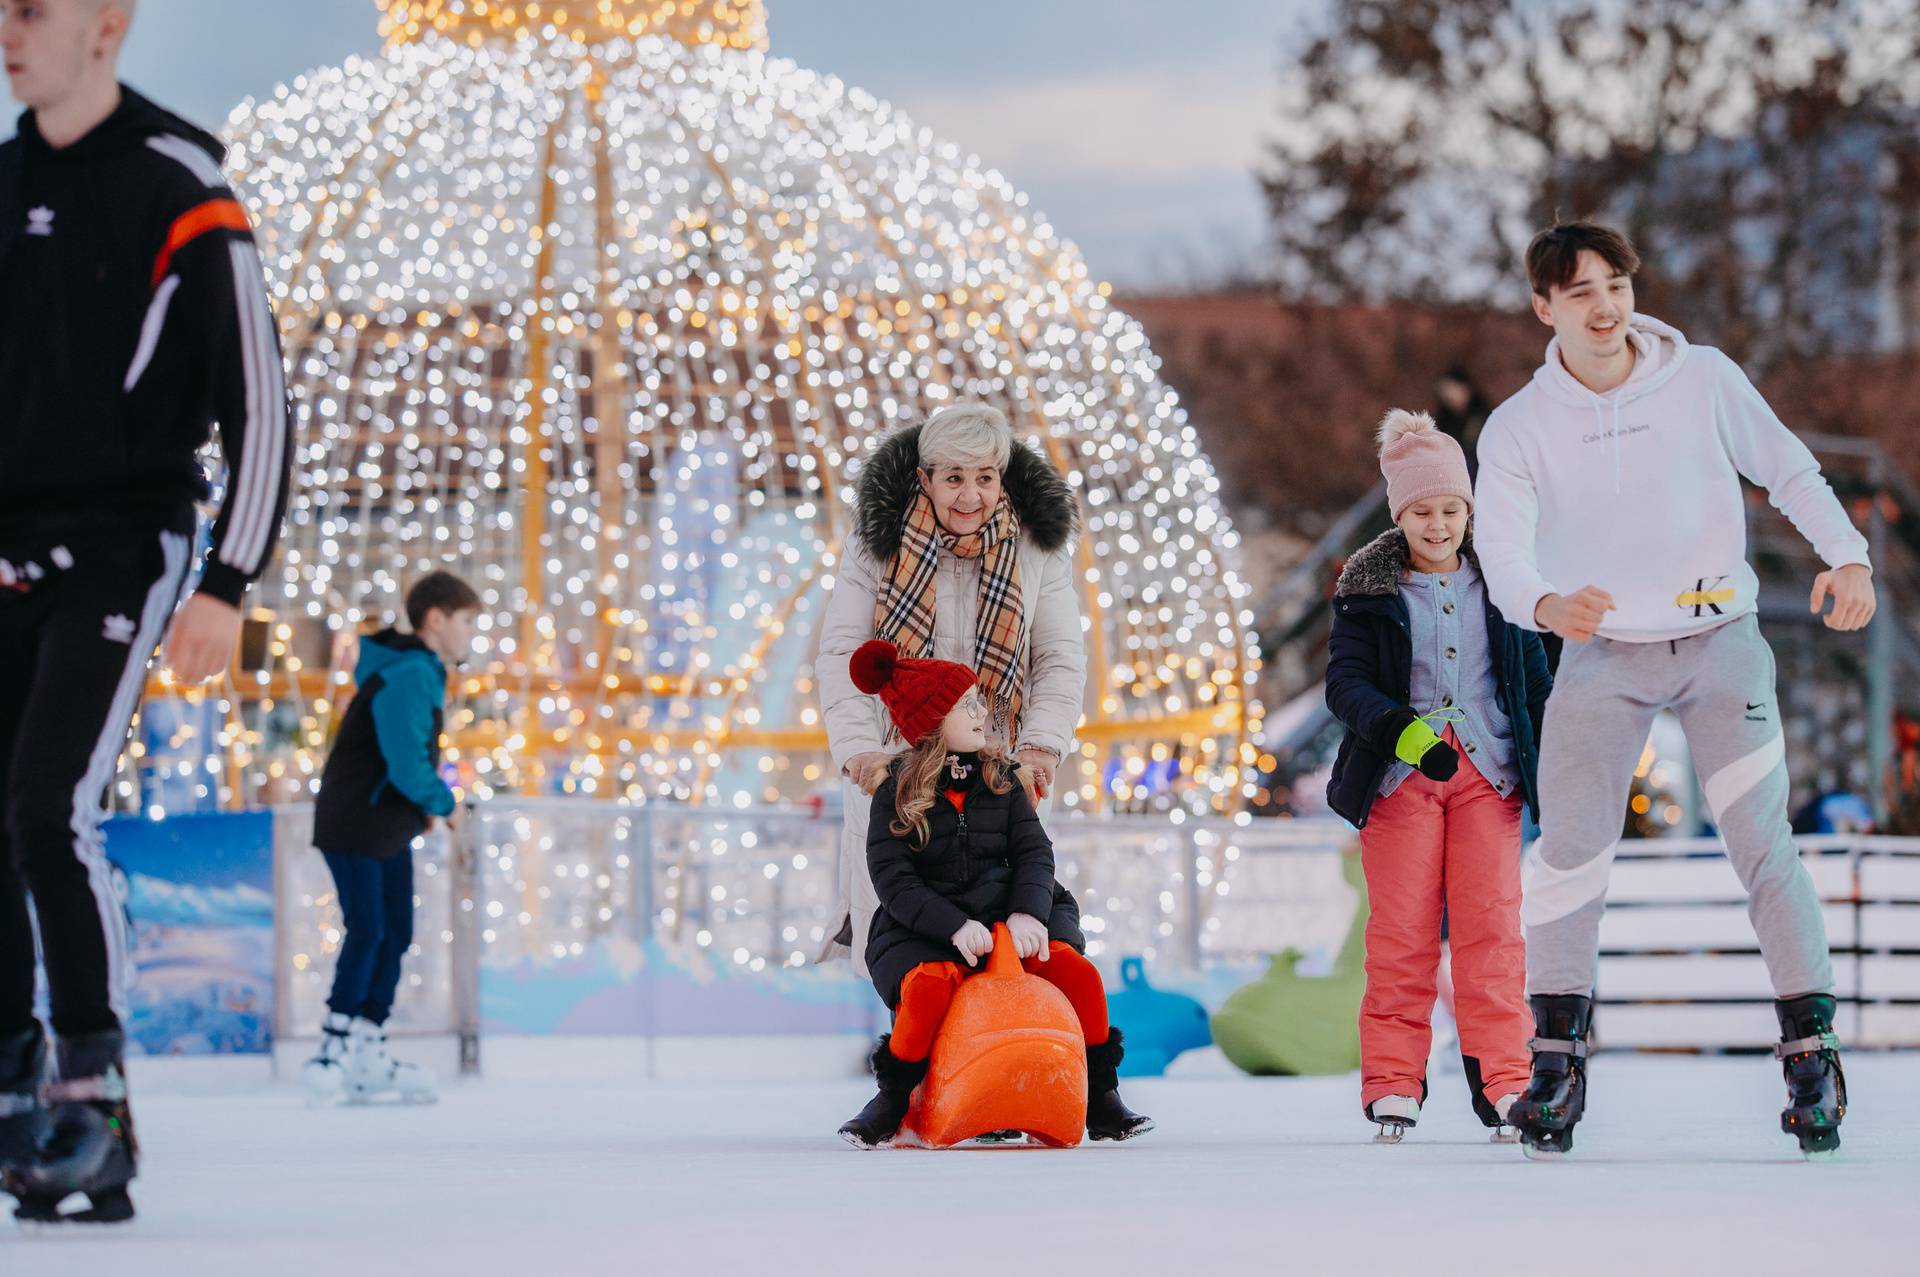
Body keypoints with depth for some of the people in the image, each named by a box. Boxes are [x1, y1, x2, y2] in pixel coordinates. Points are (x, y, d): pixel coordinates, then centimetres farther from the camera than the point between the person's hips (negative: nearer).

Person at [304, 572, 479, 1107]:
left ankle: (367, 1057, 13)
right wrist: (444, 803, -9)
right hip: (354, 826, -10)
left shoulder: (422, 674, 12)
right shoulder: (407, 677, -21)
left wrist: (426, 804, 6)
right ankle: (333, 1053, -8)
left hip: (390, 829, 10)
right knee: (367, 932, -12)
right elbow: (407, 765, -26)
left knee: (395, 934, 9)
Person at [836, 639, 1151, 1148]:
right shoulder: (896, 792, 1)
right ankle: (892, 1100, -12)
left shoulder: (1001, 778, 12)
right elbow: (892, 879, -8)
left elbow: (1034, 852, 3)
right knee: (929, 985, -37)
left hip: (1002, 917, 3)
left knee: (1076, 969, -24)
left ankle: (1100, 1098, -8)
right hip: (920, 933, -3)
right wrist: (955, 926, -23)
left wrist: (1027, 913, -18)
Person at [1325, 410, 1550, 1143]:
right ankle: (1393, 1087, 0)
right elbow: (1344, 683, -6)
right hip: (1400, 776, -1)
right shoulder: (1368, 591, 4)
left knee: (1492, 925, -6)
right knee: (1402, 931, -3)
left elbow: (1536, 681, 17)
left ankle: (1502, 1083, -5)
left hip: (1488, 772, 1)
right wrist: (1403, 732, -22)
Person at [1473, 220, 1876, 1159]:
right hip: (1601, 656, 1)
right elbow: (1501, 552, -14)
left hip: (1720, 640, 0)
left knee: (1762, 842, -10)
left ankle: (1811, 1049, -5)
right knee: (1569, 847, -8)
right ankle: (1557, 1057, 2)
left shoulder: (1705, 381, -3)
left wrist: (1847, 554, -12)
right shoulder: (1519, 429, -4)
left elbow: (1787, 470, 6)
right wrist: (1547, 605, -37)